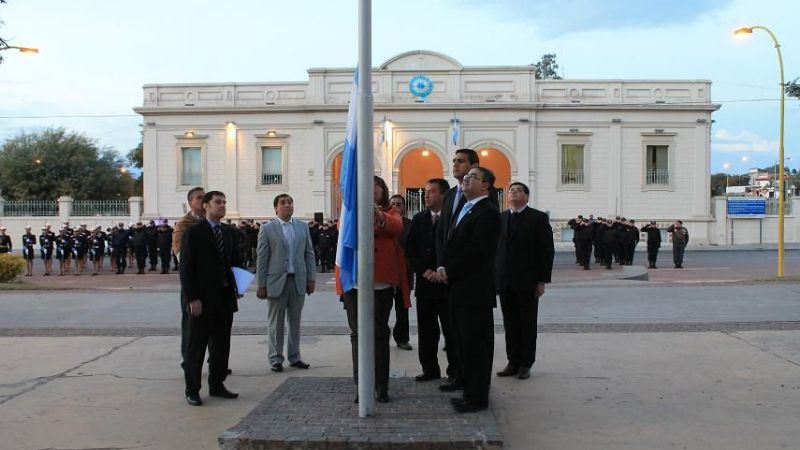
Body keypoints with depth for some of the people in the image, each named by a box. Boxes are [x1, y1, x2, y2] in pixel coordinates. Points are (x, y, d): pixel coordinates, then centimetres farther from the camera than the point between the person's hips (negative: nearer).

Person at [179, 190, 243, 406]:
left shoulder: (228, 232, 11)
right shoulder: (194, 232, -8)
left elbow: (236, 261, 17)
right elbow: (186, 267, -11)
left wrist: (237, 287, 3)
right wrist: (192, 298, -16)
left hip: (225, 299, 6)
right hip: (202, 300, -6)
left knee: (221, 345, 12)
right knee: (196, 346, 3)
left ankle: (217, 385, 24)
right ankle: (192, 390, 12)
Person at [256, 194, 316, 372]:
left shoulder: (303, 227, 9)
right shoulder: (267, 229, -2)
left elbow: (309, 253, 10)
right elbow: (262, 258, -3)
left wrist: (311, 278, 4)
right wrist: (261, 284, -7)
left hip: (298, 281, 3)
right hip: (276, 281, -3)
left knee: (295, 321, 10)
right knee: (276, 323, 4)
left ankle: (294, 356, 20)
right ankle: (276, 358, 12)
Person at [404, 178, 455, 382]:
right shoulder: (418, 219, 10)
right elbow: (409, 247, 6)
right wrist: (423, 271, -5)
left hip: (447, 283, -5)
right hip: (424, 282, 5)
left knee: (451, 329, 1)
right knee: (426, 329, 9)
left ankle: (455, 371, 10)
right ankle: (430, 369, 19)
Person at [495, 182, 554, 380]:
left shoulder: (538, 218, -1)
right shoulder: (500, 218, 10)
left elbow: (547, 251, -4)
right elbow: (495, 248, 11)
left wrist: (542, 280, -9)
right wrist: (494, 276, 4)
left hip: (527, 282, -3)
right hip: (505, 282, 4)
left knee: (528, 324, 4)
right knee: (510, 325, 8)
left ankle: (525, 364, 12)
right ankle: (513, 362, 16)